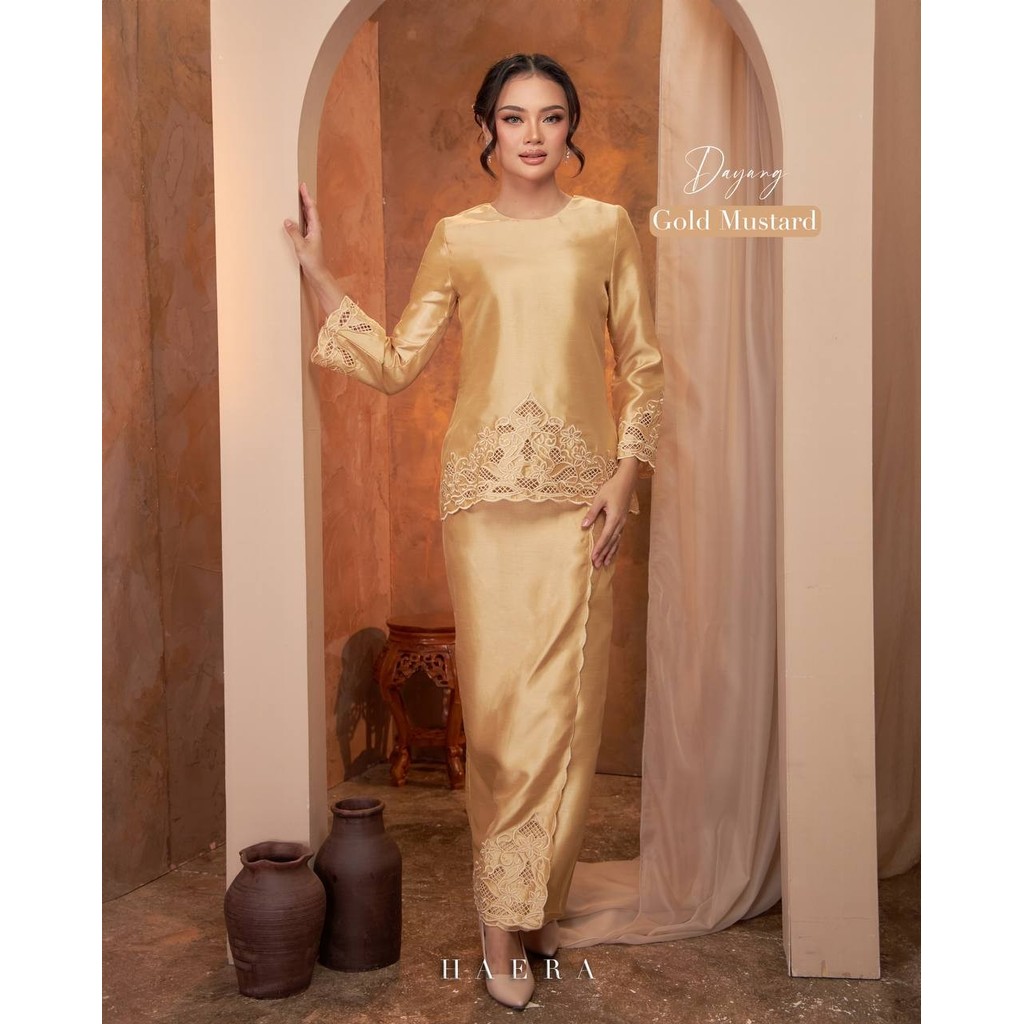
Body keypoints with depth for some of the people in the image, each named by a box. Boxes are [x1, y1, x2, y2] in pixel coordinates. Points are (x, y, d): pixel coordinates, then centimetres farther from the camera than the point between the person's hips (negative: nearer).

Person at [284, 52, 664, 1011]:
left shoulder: (606, 227, 7)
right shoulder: (456, 239, 7)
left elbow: (642, 362, 7)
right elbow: (396, 364, 2)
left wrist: (625, 475, -2)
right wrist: (318, 274, -3)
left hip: (579, 491, 1)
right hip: (485, 490, 0)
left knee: (562, 704, 3)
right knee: (498, 701, 1)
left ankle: (523, 899, 21)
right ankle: (508, 909, 17)